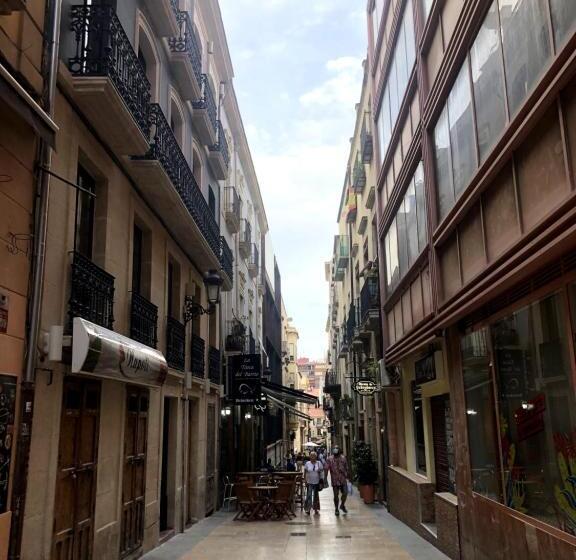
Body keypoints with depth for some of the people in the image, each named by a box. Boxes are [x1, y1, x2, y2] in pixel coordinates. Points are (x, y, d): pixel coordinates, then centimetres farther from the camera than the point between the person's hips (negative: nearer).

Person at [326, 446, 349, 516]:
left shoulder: (343, 458, 3)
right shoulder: (329, 459, -4)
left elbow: (346, 468, 11)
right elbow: (326, 469, -6)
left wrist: (347, 477, 11)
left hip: (343, 480, 2)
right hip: (335, 480, -2)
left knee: (345, 493, -3)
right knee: (336, 495, 5)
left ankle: (342, 505, 23)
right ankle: (336, 509, 21)